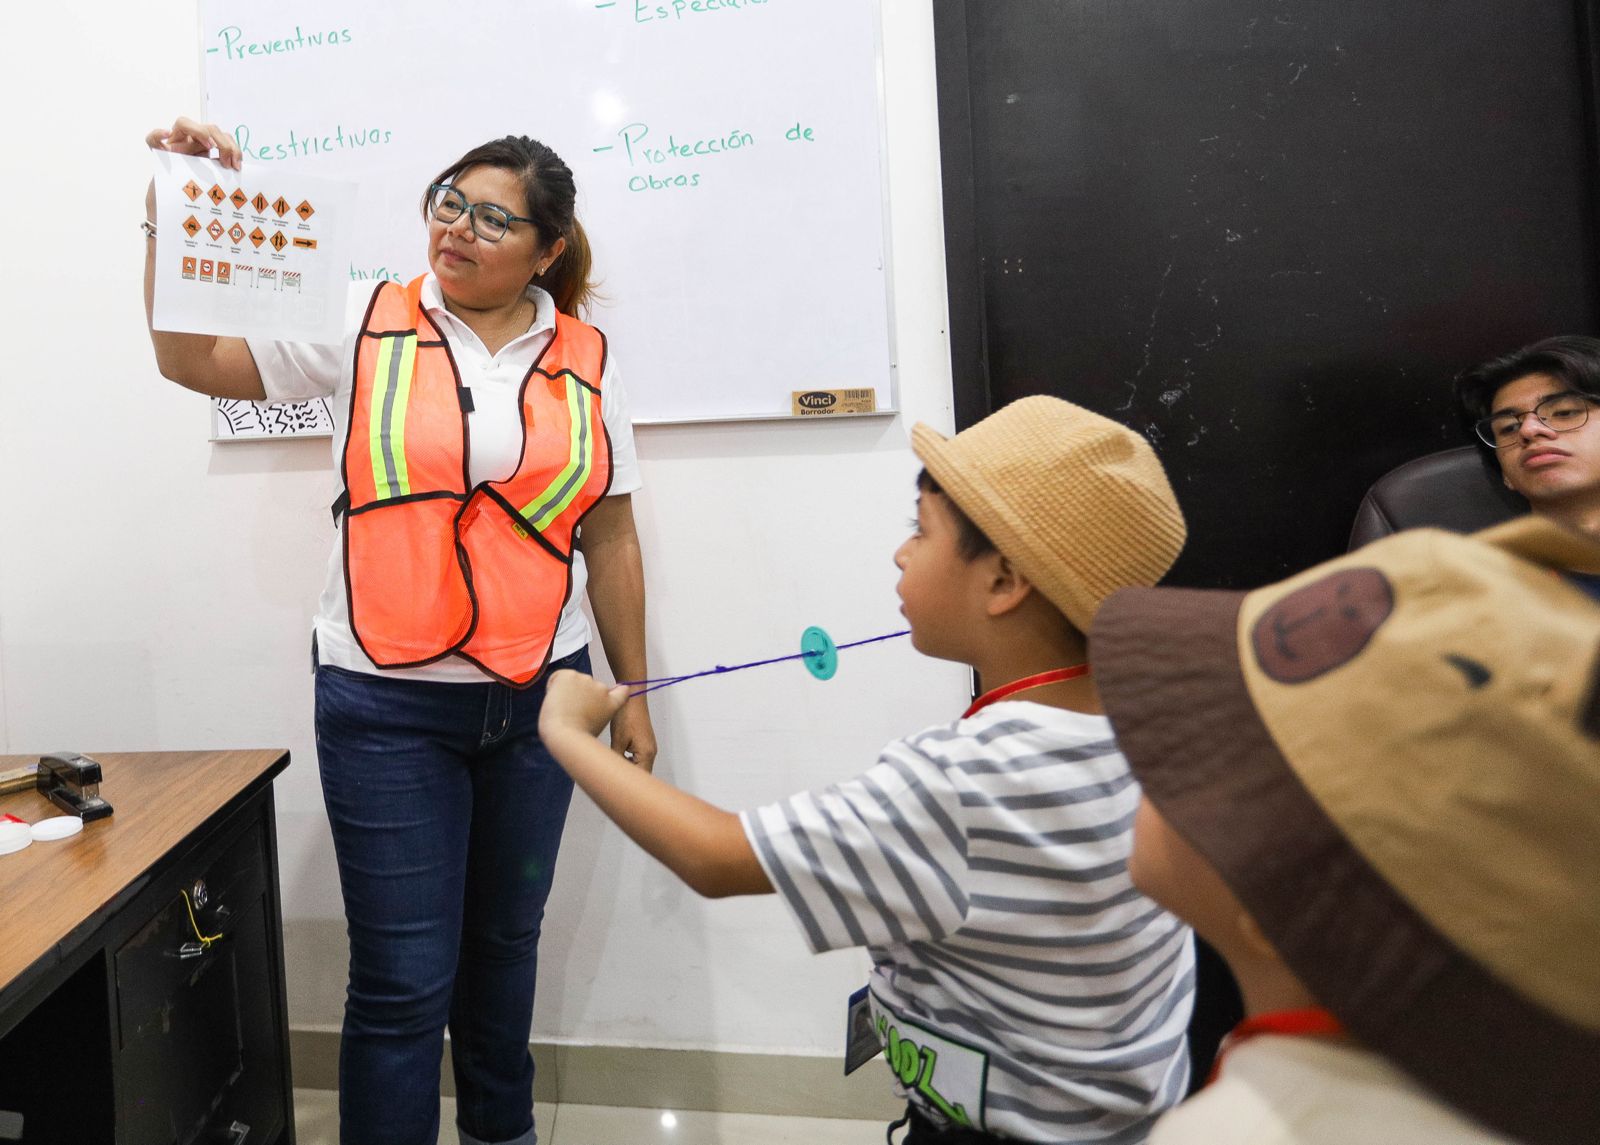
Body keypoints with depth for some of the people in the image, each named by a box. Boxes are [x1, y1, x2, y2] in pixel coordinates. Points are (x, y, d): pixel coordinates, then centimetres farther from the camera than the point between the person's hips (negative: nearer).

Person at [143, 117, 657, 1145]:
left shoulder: (587, 363, 4)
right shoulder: (364, 328, 0)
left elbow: (611, 539, 6)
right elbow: (190, 358, 0)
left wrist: (633, 694, 8)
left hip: (540, 698, 3)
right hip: (387, 705, -2)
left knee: (507, 938, 19)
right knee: (404, 977, 1)